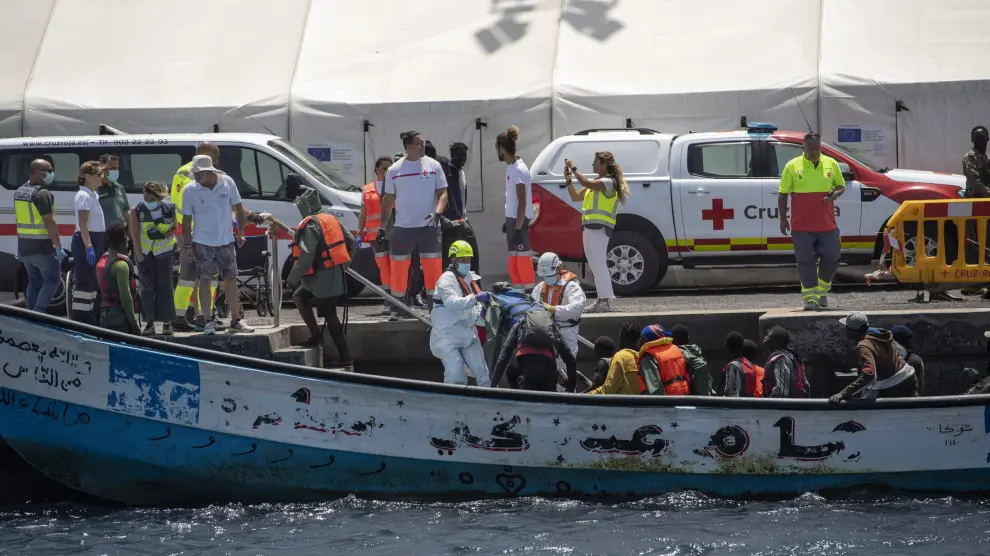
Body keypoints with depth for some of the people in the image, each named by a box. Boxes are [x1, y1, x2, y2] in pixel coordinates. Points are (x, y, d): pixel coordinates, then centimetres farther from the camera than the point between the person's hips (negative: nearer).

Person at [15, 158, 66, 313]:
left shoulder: (19, 192, 11)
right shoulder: (43, 194, -17)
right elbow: (49, 223, -21)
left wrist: (19, 246, 23)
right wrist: (59, 247, -19)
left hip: (25, 248, 8)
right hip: (43, 248, -8)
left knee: (34, 282, 16)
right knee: (52, 280, 1)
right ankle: (38, 312, -12)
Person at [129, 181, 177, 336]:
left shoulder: (169, 209, -9)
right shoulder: (137, 210, -10)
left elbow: (175, 227, 5)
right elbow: (135, 235, -8)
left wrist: (164, 235, -15)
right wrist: (139, 256, -12)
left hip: (164, 252, 0)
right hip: (144, 253, 0)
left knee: (165, 286, -1)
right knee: (146, 287, -1)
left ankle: (167, 322, 6)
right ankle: (149, 322, 4)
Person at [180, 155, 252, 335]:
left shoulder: (227, 183, -4)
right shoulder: (190, 190, -8)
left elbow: (238, 208, 7)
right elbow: (187, 219, -2)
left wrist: (240, 233, 5)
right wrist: (187, 244, -5)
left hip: (226, 241, 2)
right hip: (203, 243, -2)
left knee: (231, 280, 5)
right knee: (205, 281, -3)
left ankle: (236, 320, 12)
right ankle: (209, 321, 2)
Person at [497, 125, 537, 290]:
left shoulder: (519, 170, -17)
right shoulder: (511, 168, 11)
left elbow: (522, 202, -20)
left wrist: (517, 228, -21)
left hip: (519, 220, -10)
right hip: (512, 219, 10)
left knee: (522, 259, -9)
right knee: (513, 262, 14)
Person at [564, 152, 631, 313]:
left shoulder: (609, 182, -8)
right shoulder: (596, 183, 22)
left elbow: (586, 183, -24)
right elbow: (575, 197, 25)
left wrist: (573, 169, -13)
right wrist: (568, 180, 12)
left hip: (600, 228, -10)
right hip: (589, 227, 10)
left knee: (599, 264, -14)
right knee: (595, 265, 10)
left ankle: (606, 301, -16)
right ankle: (601, 300, 13)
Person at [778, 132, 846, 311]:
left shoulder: (831, 164, 7)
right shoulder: (792, 166, 0)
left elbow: (841, 186, 17)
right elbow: (782, 194, 4)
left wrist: (836, 193, -7)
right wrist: (782, 219, 0)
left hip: (827, 225, 2)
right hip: (801, 226, -2)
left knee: (831, 259, 3)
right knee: (806, 262, -3)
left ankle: (822, 290, 25)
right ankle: (810, 298, 1)